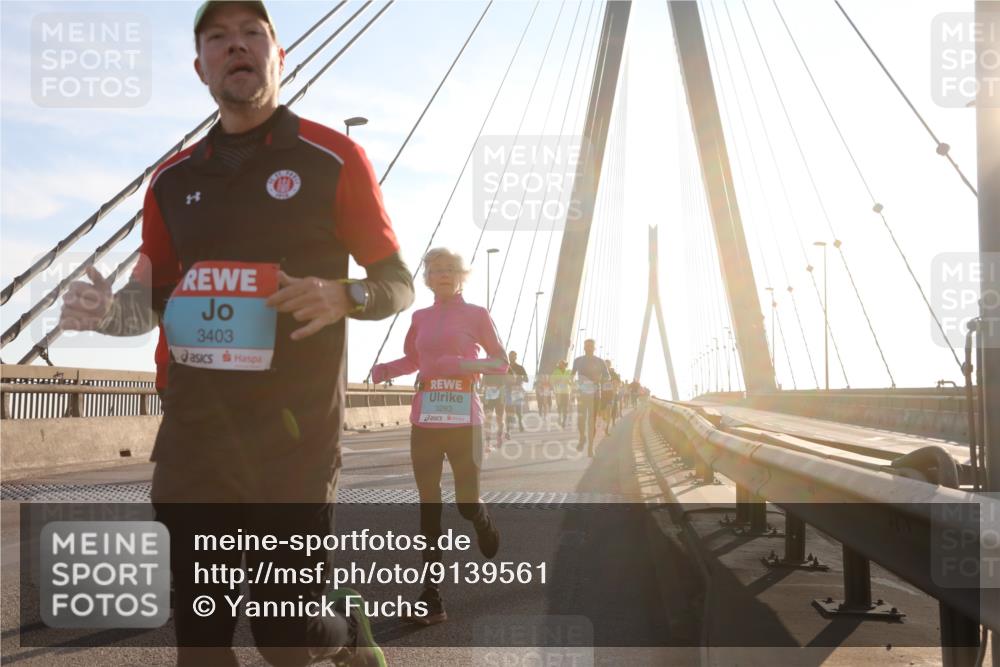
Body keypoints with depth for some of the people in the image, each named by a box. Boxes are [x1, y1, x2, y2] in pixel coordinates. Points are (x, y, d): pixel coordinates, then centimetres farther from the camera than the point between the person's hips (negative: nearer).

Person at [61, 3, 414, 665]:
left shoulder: (333, 158, 1)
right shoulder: (174, 179, 13)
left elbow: (398, 284, 3)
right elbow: (150, 294, 21)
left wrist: (341, 296, -19)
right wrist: (106, 310, -3)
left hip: (295, 431, -4)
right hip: (193, 431, 4)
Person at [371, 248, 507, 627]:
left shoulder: (476, 315, 1)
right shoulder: (420, 318, 11)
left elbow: (501, 363, 2)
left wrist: (466, 364, -16)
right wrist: (384, 369, 2)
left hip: (464, 420, -3)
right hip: (425, 421, 3)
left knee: (467, 503, -1)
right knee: (429, 506, 0)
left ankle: (485, 525, 39)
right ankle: (432, 598, 3)